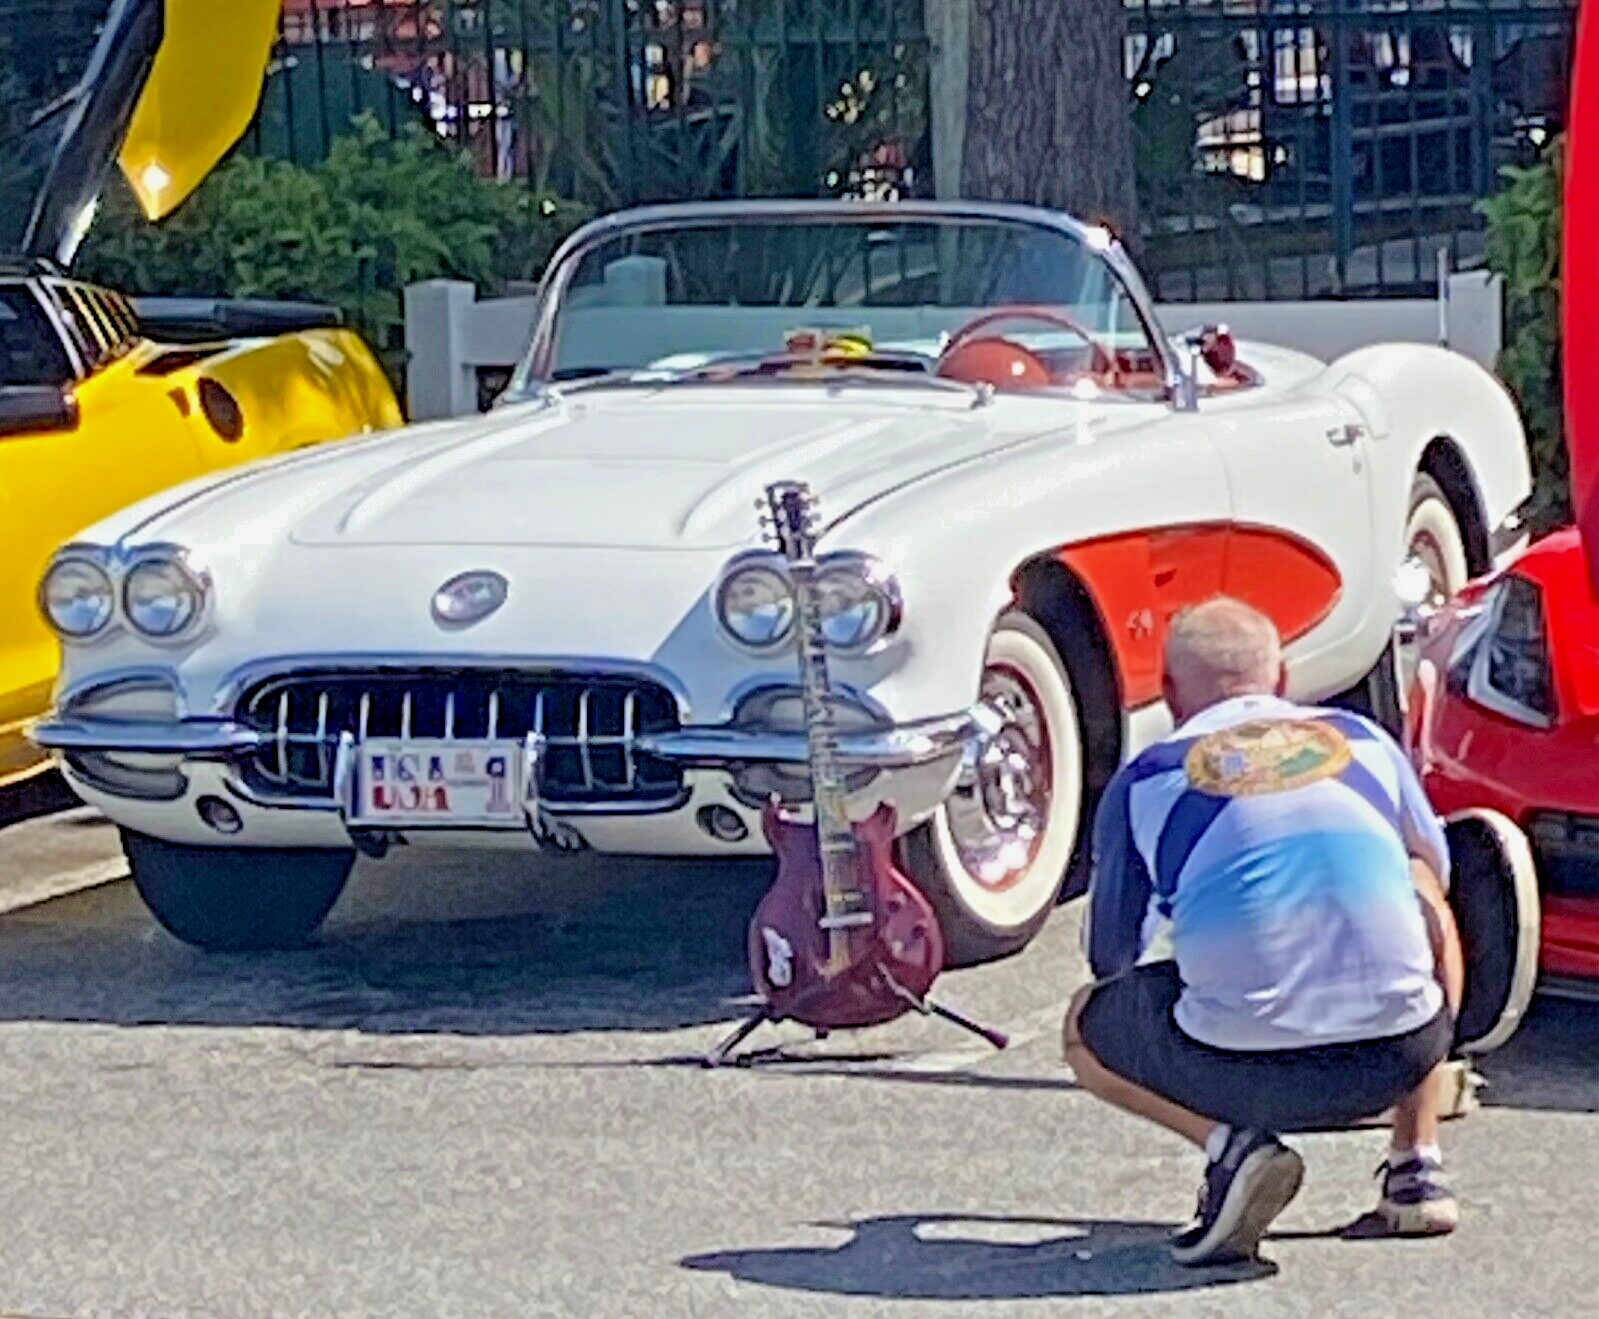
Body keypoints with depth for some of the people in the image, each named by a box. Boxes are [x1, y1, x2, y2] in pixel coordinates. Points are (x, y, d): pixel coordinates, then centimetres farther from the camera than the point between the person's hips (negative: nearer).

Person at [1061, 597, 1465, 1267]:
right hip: (1399, 1056, 2)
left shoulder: (1142, 782, 13)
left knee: (1086, 1031, 30)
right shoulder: (1366, 739, 19)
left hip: (1246, 1070, -2)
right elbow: (1432, 872, 37)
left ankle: (1230, 1143, 2)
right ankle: (1416, 1166, 27)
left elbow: (1109, 959, 20)